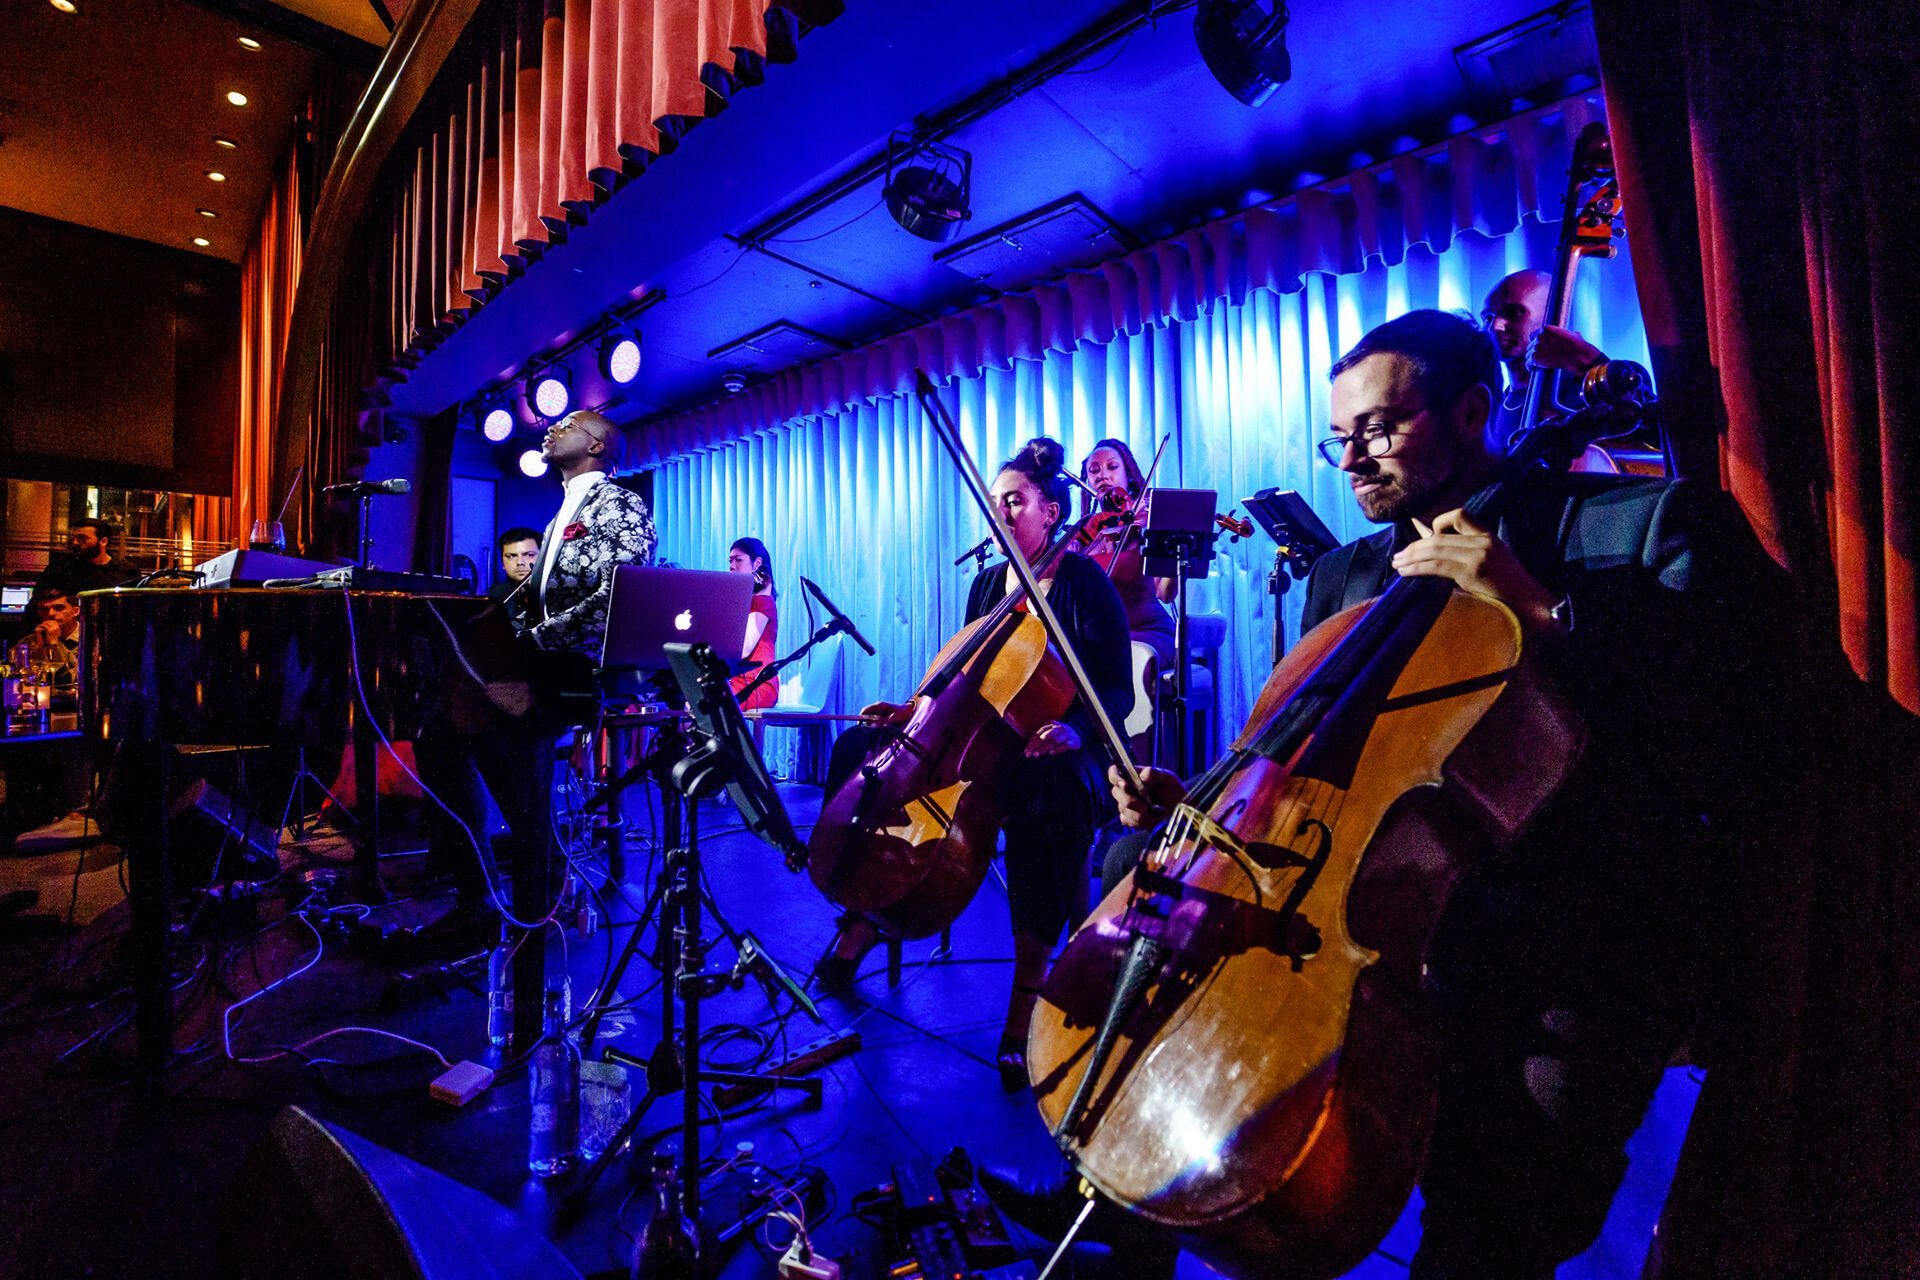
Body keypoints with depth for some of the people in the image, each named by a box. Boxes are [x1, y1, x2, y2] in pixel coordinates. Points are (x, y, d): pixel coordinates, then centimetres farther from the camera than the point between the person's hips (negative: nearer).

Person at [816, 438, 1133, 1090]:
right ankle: (864, 914, 5)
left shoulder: (1085, 581, -4)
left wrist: (1074, 728, -26)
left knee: (1049, 805, -38)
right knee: (859, 748, -11)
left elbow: (1118, 691, -7)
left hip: (1052, 751, -5)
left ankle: (1026, 993, -17)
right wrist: (913, 710, 4)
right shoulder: (987, 584, 12)